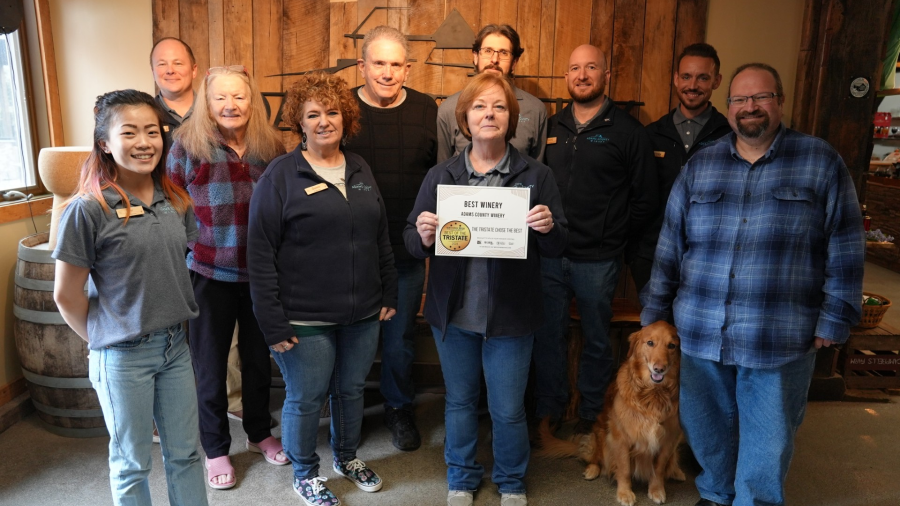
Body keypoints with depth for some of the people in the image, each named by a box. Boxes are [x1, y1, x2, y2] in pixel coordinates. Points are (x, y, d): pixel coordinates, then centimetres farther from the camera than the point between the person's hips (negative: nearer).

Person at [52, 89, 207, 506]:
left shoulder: (176, 201, 1)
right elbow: (66, 295, -9)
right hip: (123, 356, -4)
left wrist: (174, 323, 9)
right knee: (132, 464, 14)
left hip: (176, 346, 5)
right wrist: (102, 339, 1)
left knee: (185, 454, 17)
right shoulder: (88, 209, -15)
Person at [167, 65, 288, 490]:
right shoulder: (187, 147, -8)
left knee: (258, 357, 17)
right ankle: (215, 449, 31)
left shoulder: (271, 147, 0)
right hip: (210, 275, -2)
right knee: (210, 364, 11)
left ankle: (259, 433, 39)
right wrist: (189, 250, -5)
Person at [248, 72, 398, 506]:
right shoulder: (281, 175, -9)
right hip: (305, 319, -4)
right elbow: (261, 254, -12)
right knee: (306, 400, 10)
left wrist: (388, 295, 10)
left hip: (363, 313, 5)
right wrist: (273, 323, -14)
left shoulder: (360, 170, 8)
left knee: (351, 390, 19)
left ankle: (347, 457, 43)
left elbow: (381, 238, 13)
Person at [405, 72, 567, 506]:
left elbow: (557, 247, -2)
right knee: (459, 401, 18)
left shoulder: (536, 175, -3)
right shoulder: (440, 175, 2)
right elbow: (412, 244, 0)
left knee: (508, 410, 10)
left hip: (510, 314, -1)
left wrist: (548, 228, -24)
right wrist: (422, 234, -22)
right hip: (453, 312, 2)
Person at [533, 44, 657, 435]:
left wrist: (615, 241, 0)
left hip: (597, 260, -3)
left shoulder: (628, 131, -2)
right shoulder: (552, 127, 9)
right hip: (549, 255, 3)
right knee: (547, 336, 11)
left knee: (596, 340, 12)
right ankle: (549, 408, 29)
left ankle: (590, 412, 31)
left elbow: (644, 200, -1)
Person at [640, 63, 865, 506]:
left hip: (779, 340, -2)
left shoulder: (820, 162, 1)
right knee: (705, 428, 16)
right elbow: (670, 245, 8)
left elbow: (844, 248, 0)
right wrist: (654, 313, 8)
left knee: (768, 442, 9)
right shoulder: (699, 167, 7)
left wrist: (834, 319, -3)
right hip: (700, 333, 3)